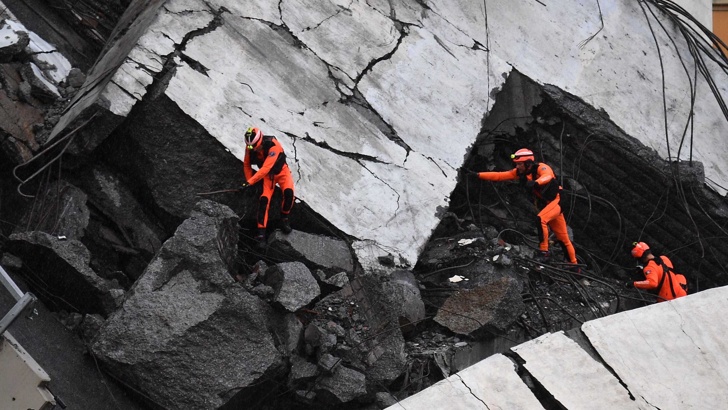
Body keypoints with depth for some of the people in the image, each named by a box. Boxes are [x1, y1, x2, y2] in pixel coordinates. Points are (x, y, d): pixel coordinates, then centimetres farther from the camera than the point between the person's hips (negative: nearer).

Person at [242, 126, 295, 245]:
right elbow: (246, 165, -1)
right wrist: (249, 181, -7)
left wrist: (250, 182, -45)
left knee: (288, 192, -29)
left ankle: (284, 218, -3)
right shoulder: (249, 147, -19)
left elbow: (266, 168, -42)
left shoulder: (273, 146, -36)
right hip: (267, 174, 3)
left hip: (281, 171, -3)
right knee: (264, 199, -16)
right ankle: (261, 232, -12)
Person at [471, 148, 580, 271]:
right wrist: (479, 175, -14)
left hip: (555, 201, -7)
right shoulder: (520, 172, -3)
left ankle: (544, 252, -22)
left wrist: (536, 182, -65)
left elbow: (548, 175, -45)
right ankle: (574, 265, 20)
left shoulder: (541, 167, -23)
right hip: (543, 204, 7)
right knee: (562, 237, 11)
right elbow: (499, 175, -6)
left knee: (540, 219, -32)